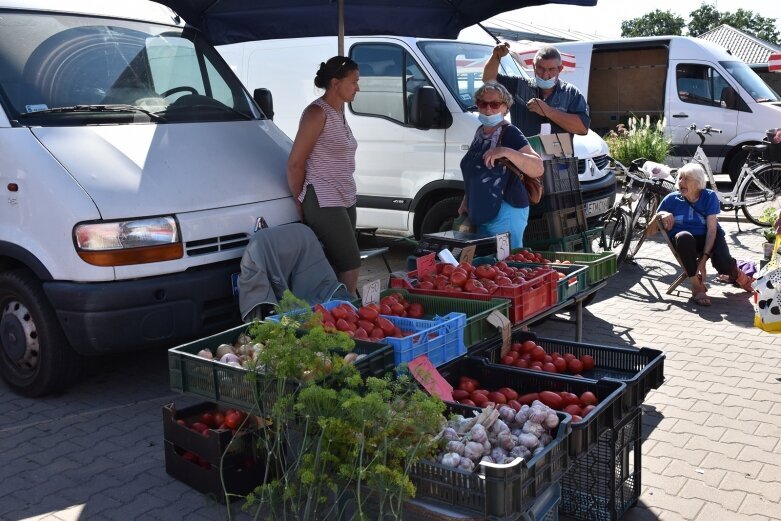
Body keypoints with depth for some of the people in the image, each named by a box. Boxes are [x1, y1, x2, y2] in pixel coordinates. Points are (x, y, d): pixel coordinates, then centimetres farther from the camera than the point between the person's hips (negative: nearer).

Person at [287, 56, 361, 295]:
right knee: (351, 266, -9)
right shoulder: (317, 112, -11)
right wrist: (300, 202, -1)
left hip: (345, 200, 8)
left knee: (337, 266, 8)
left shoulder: (339, 113, 16)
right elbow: (295, 163, -11)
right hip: (324, 202, -8)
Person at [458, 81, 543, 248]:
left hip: (506, 213, -8)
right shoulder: (481, 132, 11)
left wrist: (507, 152, -36)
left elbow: (538, 169, -25)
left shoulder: (510, 133, -13)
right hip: (482, 214, 8)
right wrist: (466, 202, 19)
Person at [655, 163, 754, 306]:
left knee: (723, 264, -31)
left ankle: (737, 274, 11)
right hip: (683, 241, 0)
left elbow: (712, 229, -13)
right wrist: (662, 215, -16)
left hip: (708, 238, 0)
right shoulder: (672, 199, 1)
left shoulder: (709, 196, -3)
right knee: (684, 237, -38)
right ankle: (697, 287, -27)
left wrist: (704, 258, -25)